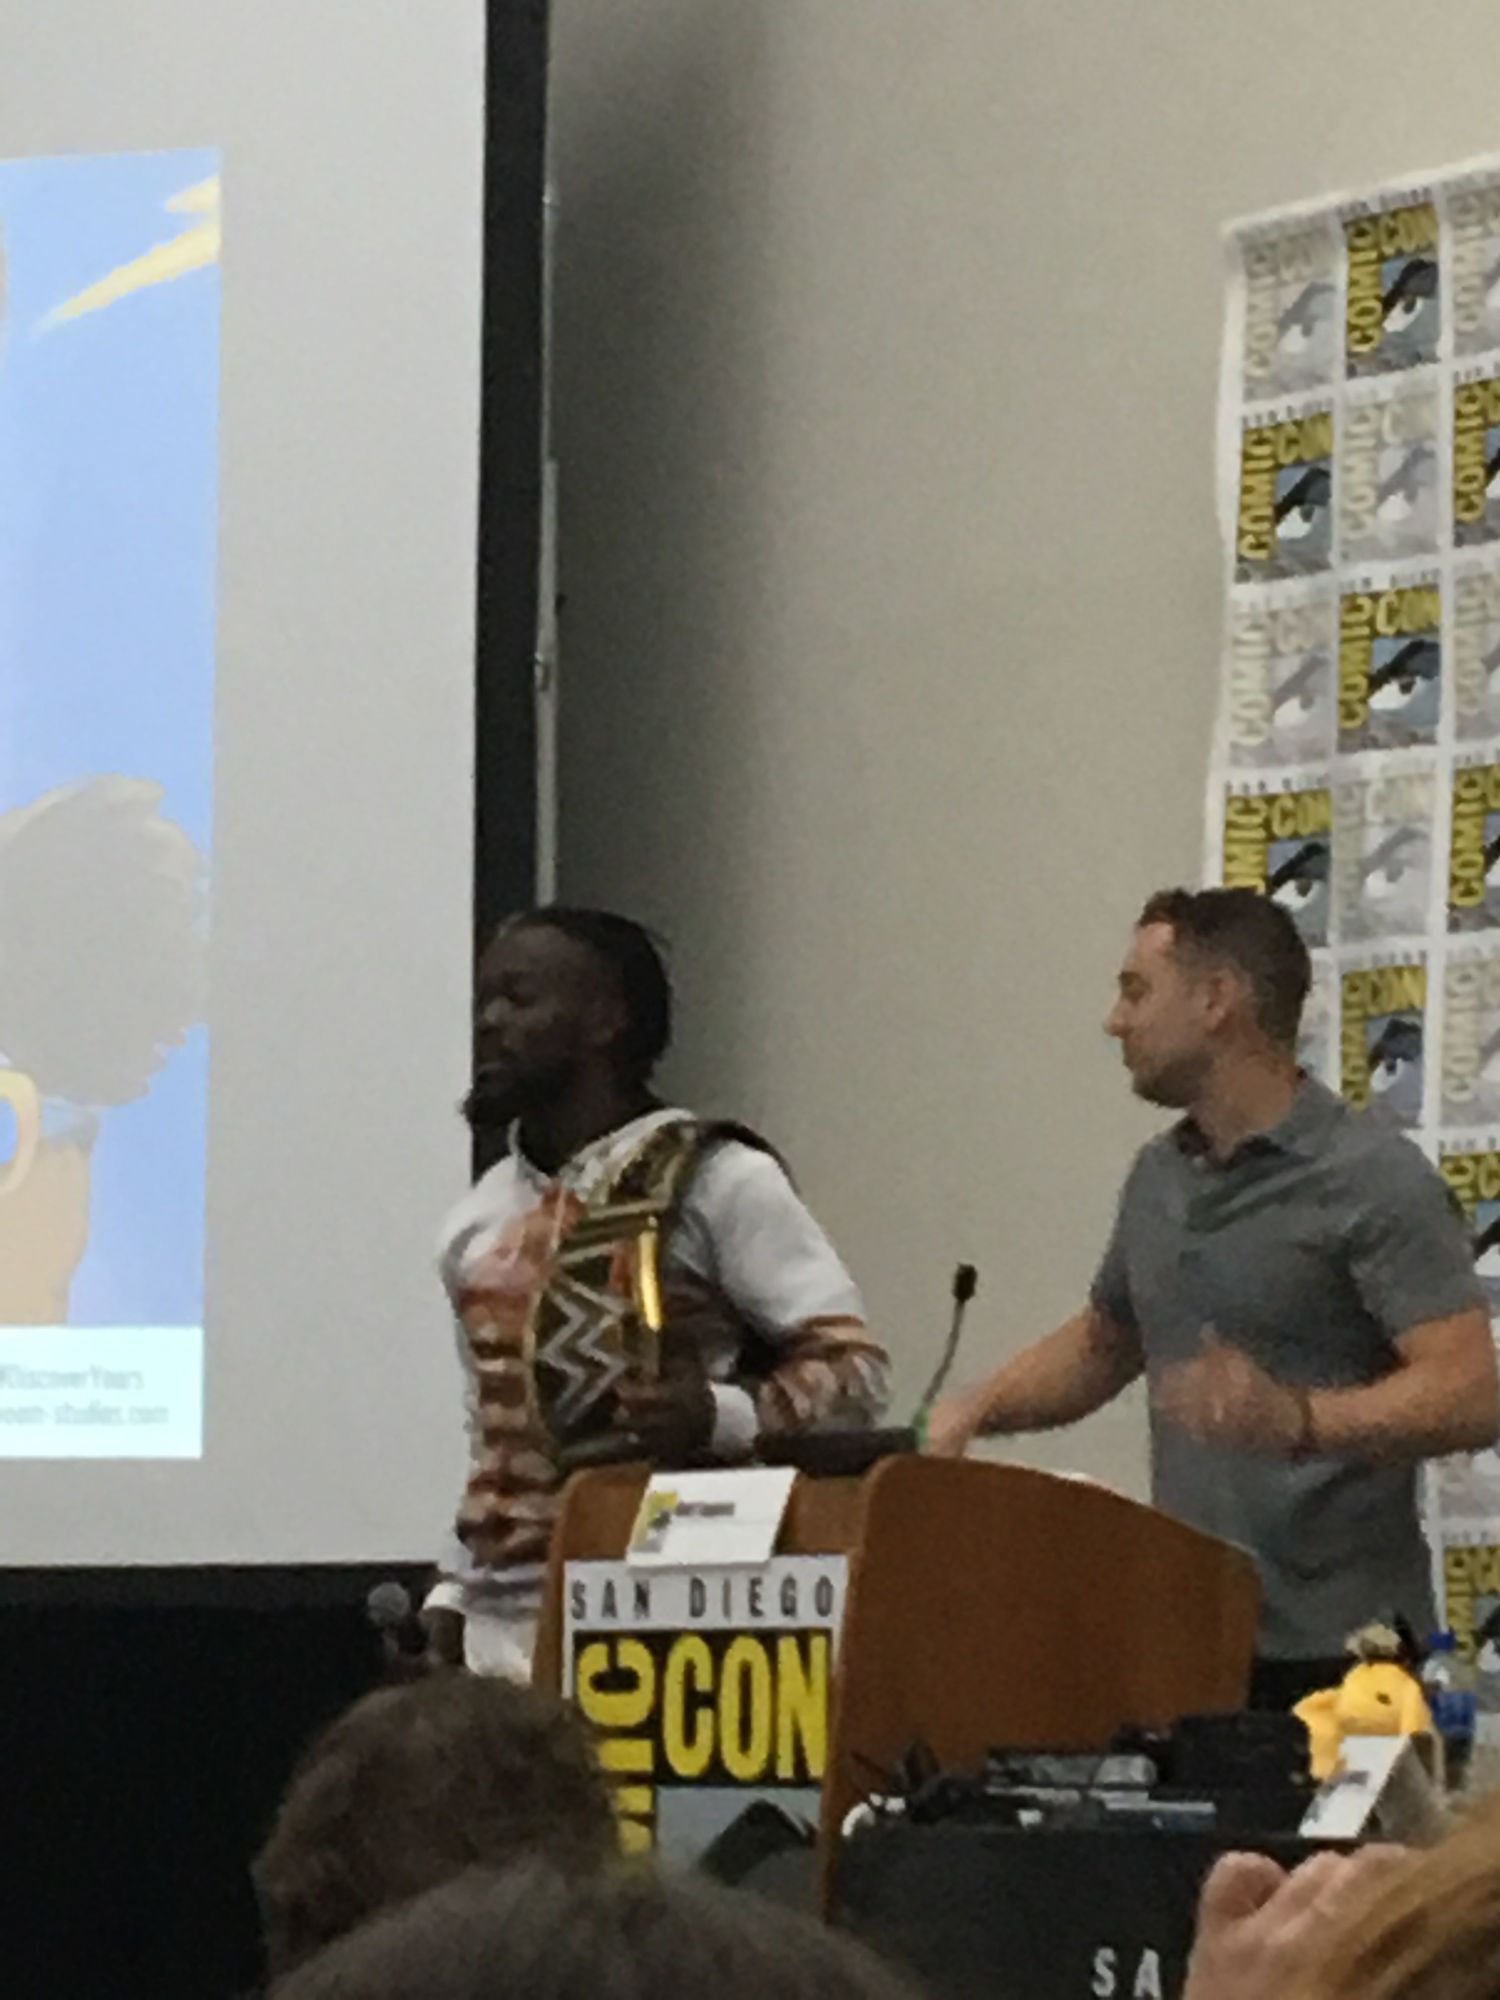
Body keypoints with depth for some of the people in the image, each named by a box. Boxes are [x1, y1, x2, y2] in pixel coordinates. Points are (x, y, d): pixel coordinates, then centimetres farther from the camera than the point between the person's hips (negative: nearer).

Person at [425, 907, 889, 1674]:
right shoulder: (479, 1220, 17)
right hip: (502, 1617, 6)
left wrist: (723, 1414, -21)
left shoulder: (718, 1181, -1)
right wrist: (451, 1593, 17)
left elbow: (852, 1365, -4)